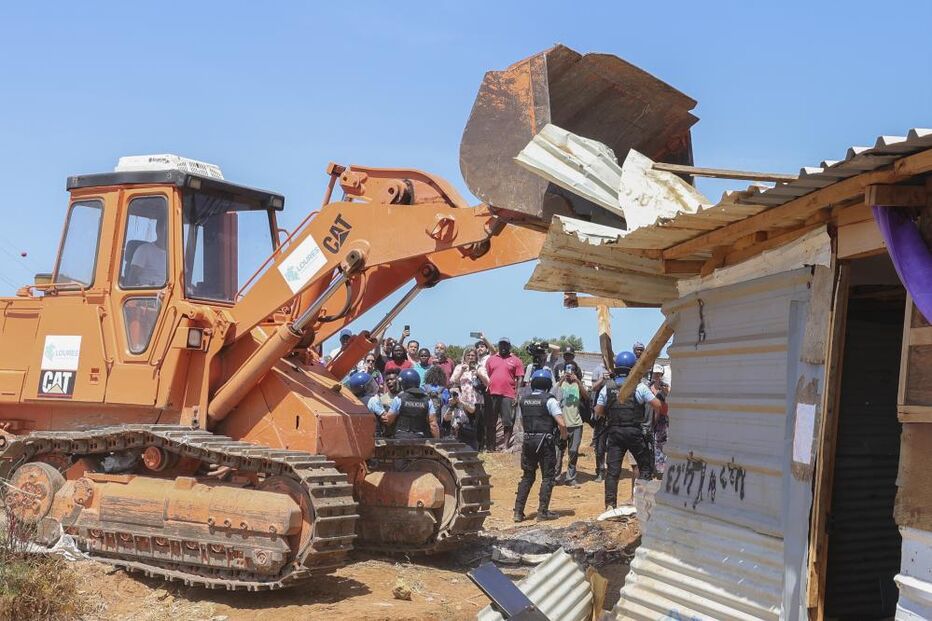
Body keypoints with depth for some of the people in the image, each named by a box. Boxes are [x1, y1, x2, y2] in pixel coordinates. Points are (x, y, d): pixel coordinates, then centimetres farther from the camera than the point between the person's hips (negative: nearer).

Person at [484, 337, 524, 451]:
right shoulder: (491, 359, 14)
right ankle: (491, 445, 12)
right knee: (490, 422, 5)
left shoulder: (516, 360, 6)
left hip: (508, 395, -2)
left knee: (508, 422, -3)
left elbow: (519, 379, 2)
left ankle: (505, 444, 2)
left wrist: (517, 395, -6)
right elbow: (486, 376, 14)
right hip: (492, 394, 2)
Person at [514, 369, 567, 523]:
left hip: (528, 440, 5)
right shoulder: (549, 400, -9)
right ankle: (543, 511, 4)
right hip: (544, 441, -5)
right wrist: (564, 435, 5)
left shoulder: (524, 400, 6)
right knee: (547, 477, 7)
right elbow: (561, 424, -15)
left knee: (527, 476, 13)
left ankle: (518, 511, 9)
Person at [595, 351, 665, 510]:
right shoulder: (640, 387, -7)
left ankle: (610, 503, 0)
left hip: (614, 432, 2)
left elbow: (598, 412, 4)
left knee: (612, 470, 4)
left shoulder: (607, 387, 1)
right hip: (634, 432, -2)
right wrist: (654, 393, 12)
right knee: (646, 466, 12)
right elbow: (658, 405, -6)